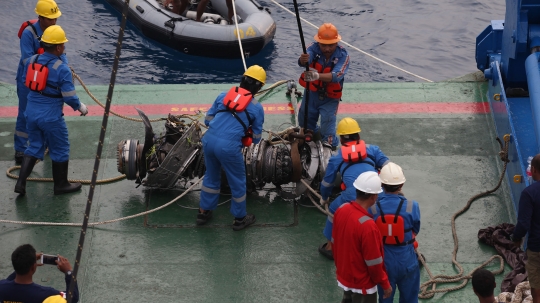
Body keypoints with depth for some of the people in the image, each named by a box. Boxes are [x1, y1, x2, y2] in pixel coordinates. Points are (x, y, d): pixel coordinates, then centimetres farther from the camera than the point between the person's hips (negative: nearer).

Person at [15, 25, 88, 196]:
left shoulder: (32, 61, -1)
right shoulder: (62, 68, -18)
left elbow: (25, 82, 12)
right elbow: (69, 96, -16)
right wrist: (80, 107, 2)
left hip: (31, 112, 6)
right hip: (51, 116, -6)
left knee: (35, 147, 19)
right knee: (60, 149, 12)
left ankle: (21, 183, 11)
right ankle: (61, 185, 23)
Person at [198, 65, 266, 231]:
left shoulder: (224, 95, 13)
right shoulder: (256, 107, 5)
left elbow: (208, 120, 17)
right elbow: (256, 138, 13)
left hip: (209, 140, 4)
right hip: (229, 146, -4)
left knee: (211, 176, 27)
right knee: (237, 181, 17)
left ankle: (204, 212, 39)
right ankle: (240, 218, 32)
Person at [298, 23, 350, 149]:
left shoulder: (342, 55, -22)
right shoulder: (314, 48, -18)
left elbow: (336, 76, -38)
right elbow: (303, 61, -38)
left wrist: (317, 76, -57)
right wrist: (303, 60, -65)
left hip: (329, 98, -3)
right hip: (311, 93, 3)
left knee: (327, 133, -8)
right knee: (305, 121, 20)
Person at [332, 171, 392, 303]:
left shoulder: (341, 210, -10)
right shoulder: (367, 226, -33)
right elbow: (374, 262, -24)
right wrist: (385, 284, -9)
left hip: (344, 275, 8)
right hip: (362, 283, -7)